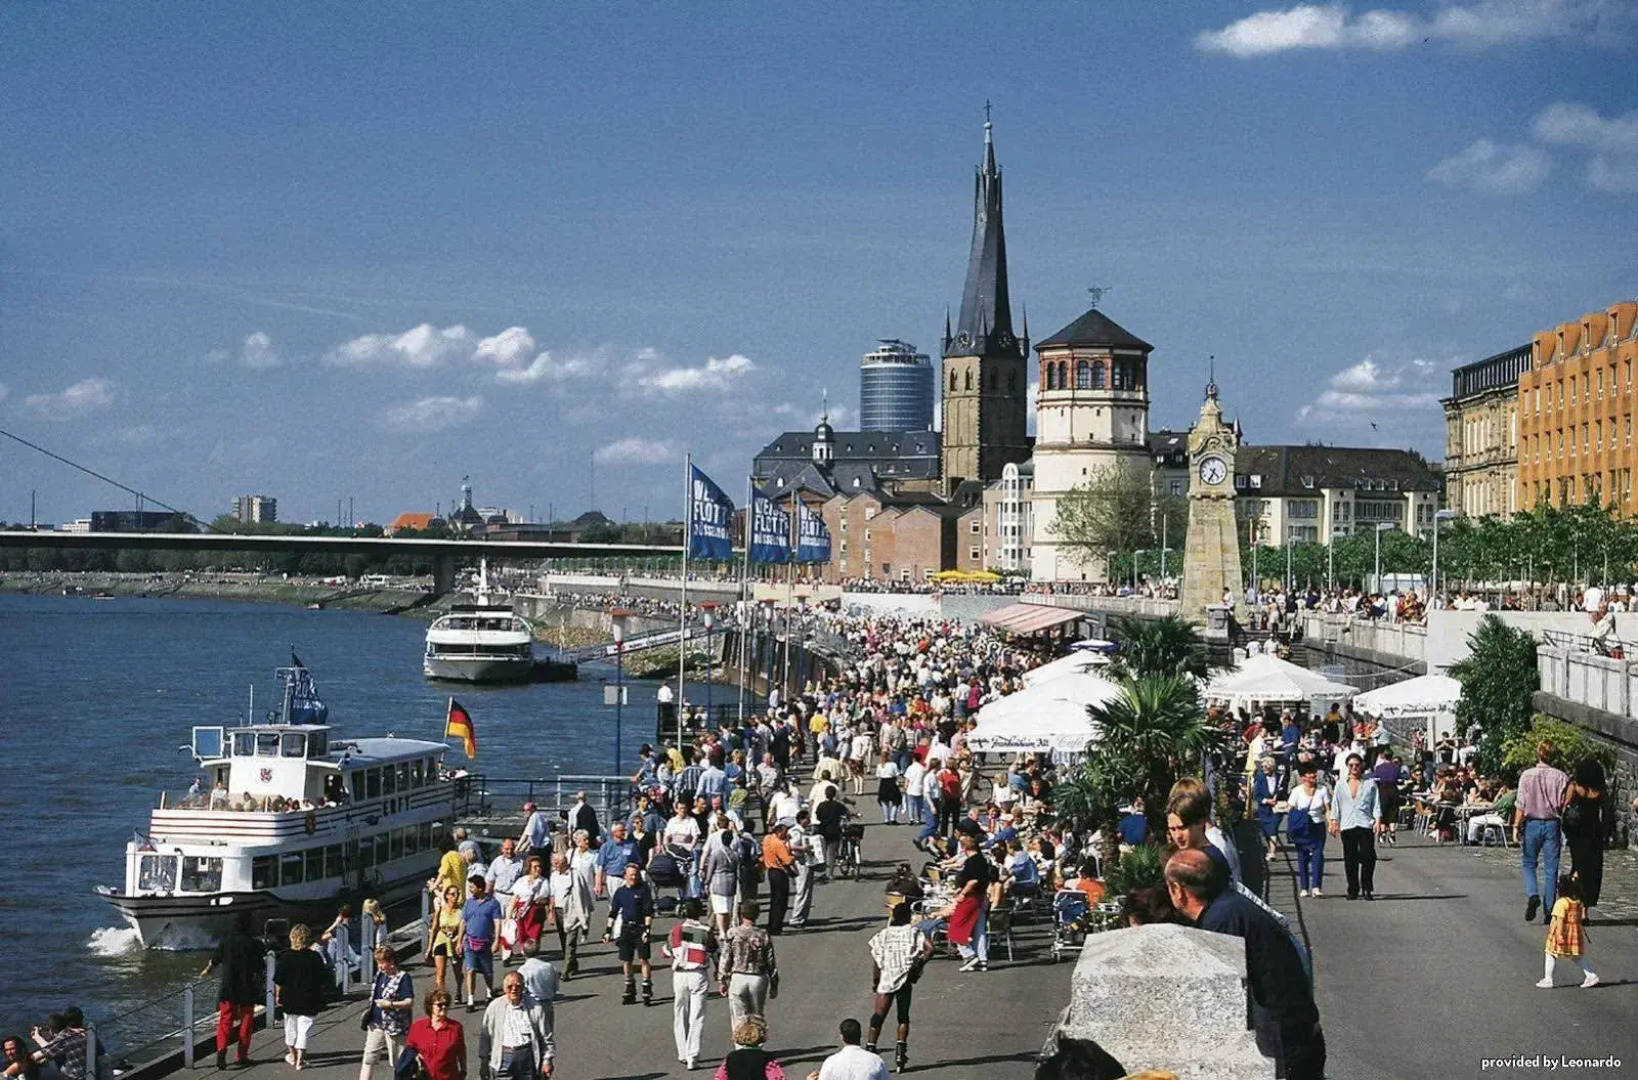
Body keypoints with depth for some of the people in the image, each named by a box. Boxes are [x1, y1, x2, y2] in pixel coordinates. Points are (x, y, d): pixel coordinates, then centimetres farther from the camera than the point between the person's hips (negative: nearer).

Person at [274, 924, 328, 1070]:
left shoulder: (284, 957, -8)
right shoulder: (315, 958, -8)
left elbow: (278, 981, -6)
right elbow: (321, 982, -3)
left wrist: (277, 995, 7)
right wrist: (320, 999, 9)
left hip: (289, 999, 1)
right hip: (308, 1000, -1)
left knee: (290, 1027, 18)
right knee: (304, 1028, 4)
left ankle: (292, 1054, 32)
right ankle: (300, 1059, 3)